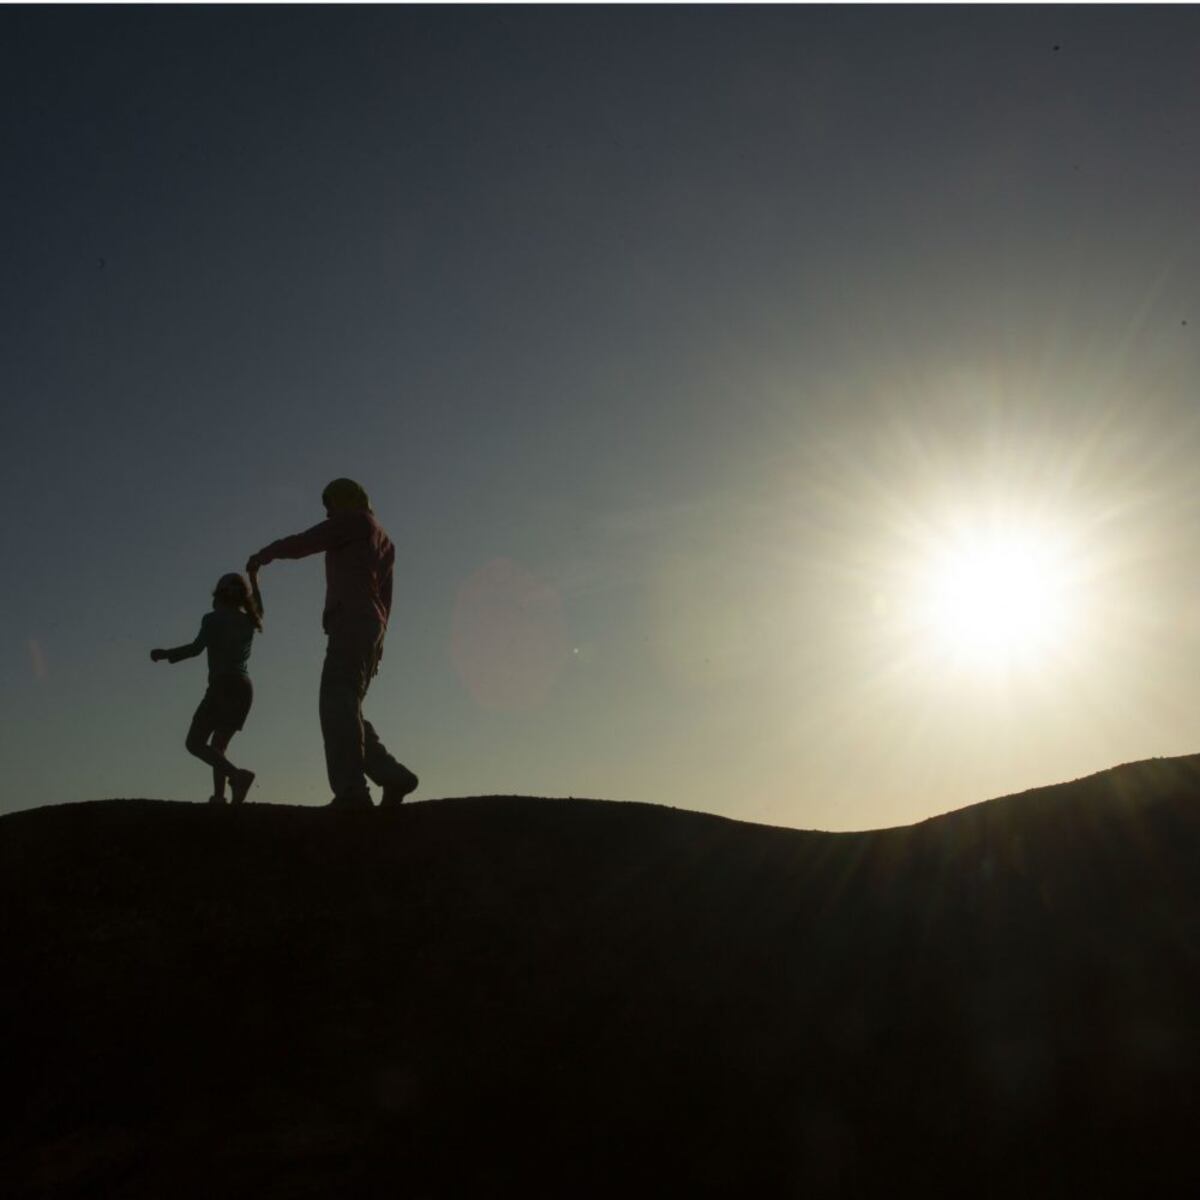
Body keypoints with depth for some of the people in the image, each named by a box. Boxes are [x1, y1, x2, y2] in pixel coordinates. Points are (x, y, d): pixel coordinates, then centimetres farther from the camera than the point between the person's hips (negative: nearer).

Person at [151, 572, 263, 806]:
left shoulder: (213, 619, -2)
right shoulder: (248, 621, 16)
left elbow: (196, 648, -15)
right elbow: (258, 610, 40)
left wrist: (165, 654, -4)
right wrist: (253, 578, 47)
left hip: (223, 686, -7)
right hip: (244, 688, 7)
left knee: (195, 743, -6)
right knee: (218, 745, 12)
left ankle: (237, 775, -28)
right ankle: (219, 796, -4)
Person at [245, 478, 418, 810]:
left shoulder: (354, 520, 6)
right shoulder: (382, 539, 30)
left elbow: (304, 543, 1)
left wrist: (264, 554, 16)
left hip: (352, 621, -9)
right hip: (372, 625, 9)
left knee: (338, 704, -19)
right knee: (347, 709, 9)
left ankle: (351, 790, -31)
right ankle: (393, 776, 1)